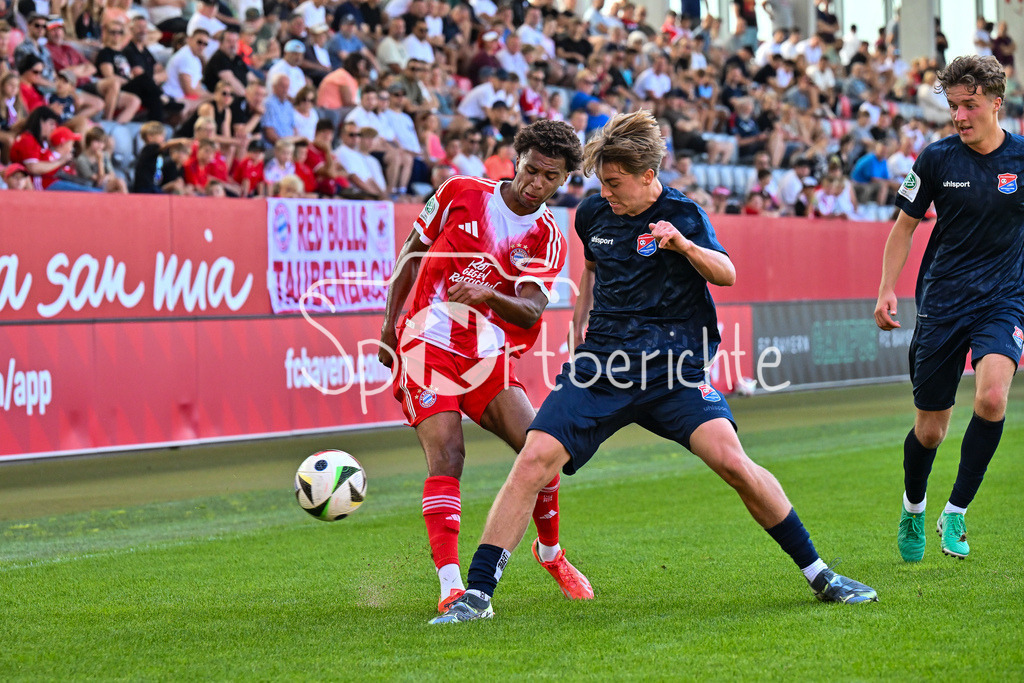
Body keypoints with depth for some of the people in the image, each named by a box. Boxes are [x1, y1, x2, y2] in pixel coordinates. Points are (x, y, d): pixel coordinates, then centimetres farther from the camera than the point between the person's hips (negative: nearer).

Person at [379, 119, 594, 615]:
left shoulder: (547, 238, 1)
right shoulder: (460, 193, -1)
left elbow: (531, 312, -14)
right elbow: (412, 254, 11)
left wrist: (488, 295, -34)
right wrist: (389, 325, 7)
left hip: (489, 355, 3)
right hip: (428, 343, -3)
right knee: (446, 457, -20)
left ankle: (550, 552, 20)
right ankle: (450, 586, -26)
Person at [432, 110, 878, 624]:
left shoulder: (681, 213, -1)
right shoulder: (593, 214, 10)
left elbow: (726, 274, -1)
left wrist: (684, 245, -20)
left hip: (673, 368, -3)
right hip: (601, 360, 3)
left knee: (731, 461, -20)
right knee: (532, 461, -14)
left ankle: (817, 574, -4)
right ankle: (477, 593, -8)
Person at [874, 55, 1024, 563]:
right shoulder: (937, 158, -2)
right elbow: (905, 224, 9)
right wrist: (886, 289, 1)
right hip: (942, 301, 1)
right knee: (929, 429, 4)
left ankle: (956, 512, -11)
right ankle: (913, 506, 36)